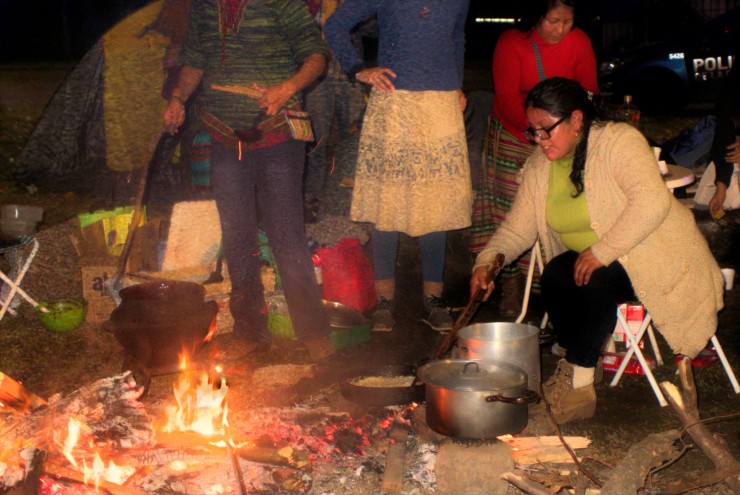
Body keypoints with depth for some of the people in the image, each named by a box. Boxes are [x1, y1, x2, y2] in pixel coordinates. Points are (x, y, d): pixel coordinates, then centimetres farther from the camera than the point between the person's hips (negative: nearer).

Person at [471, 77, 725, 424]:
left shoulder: (619, 141, -16)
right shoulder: (539, 167, 3)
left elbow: (652, 203, -29)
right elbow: (517, 228, 2)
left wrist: (602, 251, -33)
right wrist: (487, 259, -17)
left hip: (656, 257, -6)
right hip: (589, 261, 6)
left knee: (596, 280, -30)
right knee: (555, 275, -22)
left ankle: (577, 381, -15)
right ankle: (573, 368, -8)